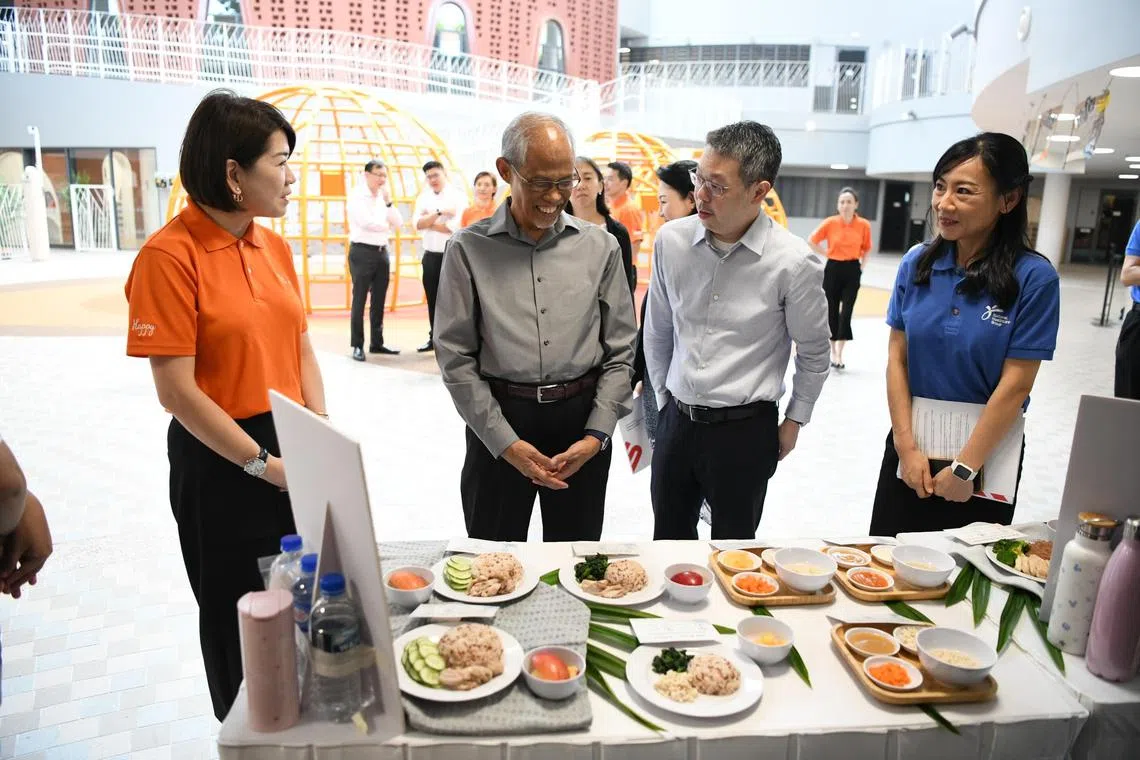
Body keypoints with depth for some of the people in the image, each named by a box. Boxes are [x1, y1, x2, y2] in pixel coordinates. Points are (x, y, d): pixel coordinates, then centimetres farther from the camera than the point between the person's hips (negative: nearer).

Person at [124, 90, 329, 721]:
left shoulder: (274, 246, 4)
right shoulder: (170, 256, -15)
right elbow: (177, 391, -17)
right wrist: (262, 464, -15)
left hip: (293, 451, 6)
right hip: (221, 462, -6)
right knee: (240, 615, 13)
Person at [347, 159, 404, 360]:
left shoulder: (384, 196, 13)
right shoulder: (357, 196, -6)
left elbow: (398, 224, 6)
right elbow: (366, 222, -19)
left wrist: (388, 201, -5)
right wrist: (387, 228, -3)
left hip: (382, 252, 7)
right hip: (362, 252, -6)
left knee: (379, 300, 10)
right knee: (360, 300, -3)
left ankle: (377, 343, 18)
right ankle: (357, 345, 3)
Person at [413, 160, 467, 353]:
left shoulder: (458, 196, -6)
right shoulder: (424, 197, 10)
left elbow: (455, 226, -18)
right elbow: (417, 223, -4)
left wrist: (428, 222, -6)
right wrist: (439, 212, -17)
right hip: (430, 256, 6)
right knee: (433, 300, 13)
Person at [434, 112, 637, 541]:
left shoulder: (601, 247, 3)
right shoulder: (469, 249, -3)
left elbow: (620, 351, 4)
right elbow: (456, 357, -5)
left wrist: (596, 435, -6)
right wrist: (506, 443, -9)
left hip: (582, 418, 2)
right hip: (497, 422, -1)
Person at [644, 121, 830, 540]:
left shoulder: (794, 262, -14)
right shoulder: (671, 240, -5)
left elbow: (814, 354, 1)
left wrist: (794, 420, 6)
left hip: (746, 430, -3)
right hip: (676, 421, 3)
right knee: (668, 541, 17)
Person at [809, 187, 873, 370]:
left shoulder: (864, 225, -5)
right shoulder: (830, 223, -7)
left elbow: (866, 248, 11)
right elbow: (811, 241, 5)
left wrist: (861, 265, 2)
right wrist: (826, 254, 1)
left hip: (852, 270, 0)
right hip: (833, 269, 0)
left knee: (846, 312, -5)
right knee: (832, 310, 7)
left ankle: (839, 354, 0)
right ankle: (833, 352, 20)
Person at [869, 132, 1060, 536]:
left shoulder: (1034, 278, -12)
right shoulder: (917, 263, -2)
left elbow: (1015, 385, -13)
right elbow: (897, 357, -1)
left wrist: (964, 469, -12)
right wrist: (906, 446, -6)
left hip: (987, 451, -2)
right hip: (910, 446, 3)